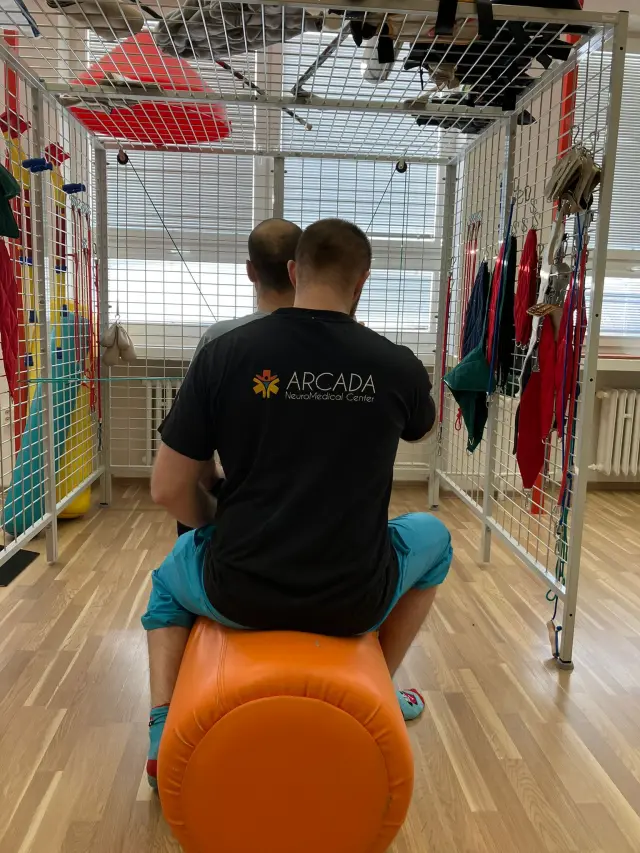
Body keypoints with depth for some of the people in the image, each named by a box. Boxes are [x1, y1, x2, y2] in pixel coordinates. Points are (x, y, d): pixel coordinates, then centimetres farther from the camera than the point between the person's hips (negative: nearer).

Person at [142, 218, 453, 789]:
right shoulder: (397, 366, -6)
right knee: (434, 537, 32)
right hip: (355, 600, 0)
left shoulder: (224, 354, -9)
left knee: (171, 578, 36)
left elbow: (169, 491, -5)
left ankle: (163, 736, 20)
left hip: (240, 593, 1)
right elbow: (423, 428, 19)